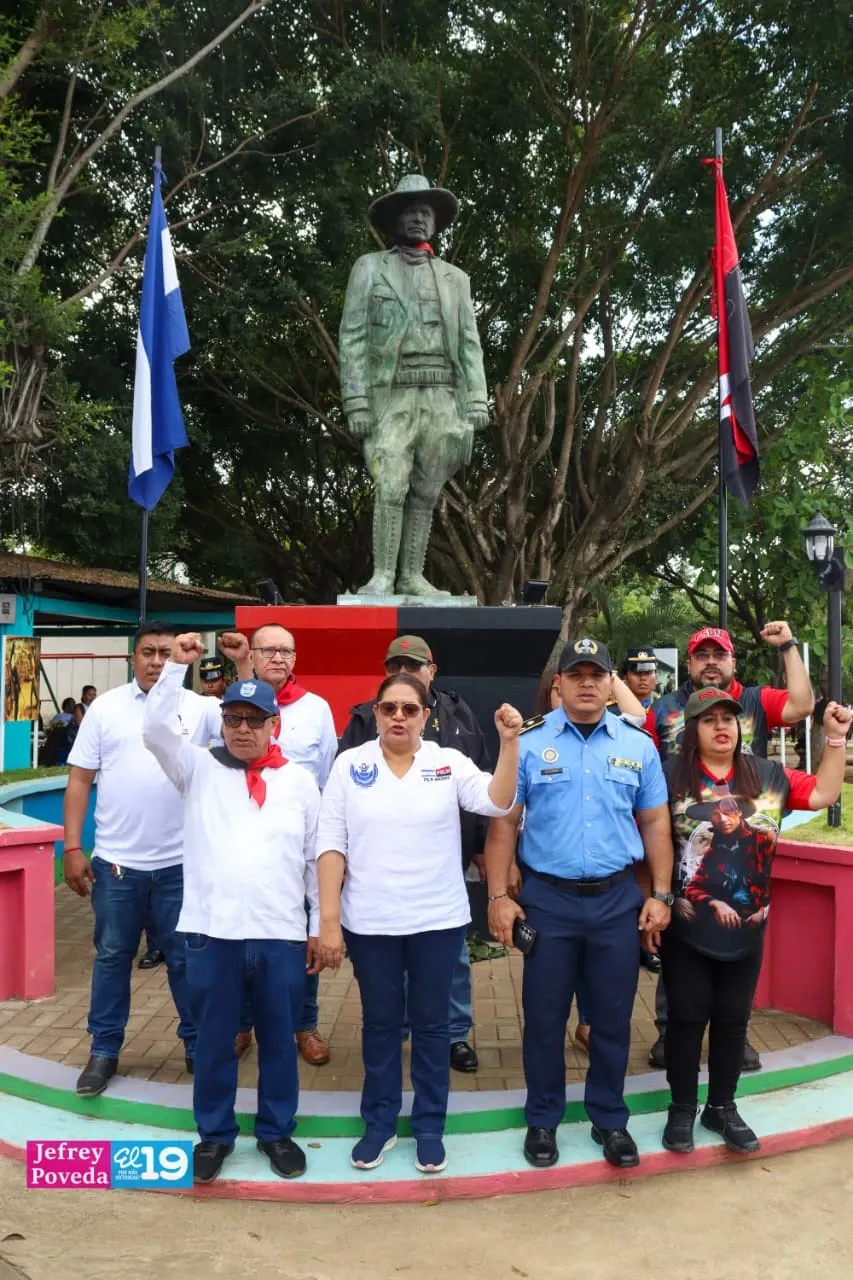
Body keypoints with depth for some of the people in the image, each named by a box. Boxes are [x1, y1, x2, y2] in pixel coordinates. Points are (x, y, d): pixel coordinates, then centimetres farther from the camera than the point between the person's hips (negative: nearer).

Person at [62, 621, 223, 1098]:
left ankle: (198, 1044, 27)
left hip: (180, 863, 0)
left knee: (186, 957, 12)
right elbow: (80, 780, 2)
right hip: (115, 862, 0)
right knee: (112, 956, 13)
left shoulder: (199, 707, 0)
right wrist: (72, 848, -3)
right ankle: (104, 1051, 27)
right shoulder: (106, 707, 1)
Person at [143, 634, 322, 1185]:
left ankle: (277, 1131, 30)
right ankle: (215, 1133, 29)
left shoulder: (300, 781, 5)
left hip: (281, 933, 0)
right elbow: (157, 729, -10)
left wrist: (320, 926, 7)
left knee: (279, 1039, 12)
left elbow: (317, 858, 8)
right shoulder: (199, 769, 5)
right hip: (212, 930, 0)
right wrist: (177, 665, -16)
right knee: (214, 1039, 12)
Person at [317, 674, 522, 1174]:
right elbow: (331, 845, -3)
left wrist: (509, 742, -26)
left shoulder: (449, 762, -1)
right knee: (380, 1024, 14)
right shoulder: (350, 764, -2)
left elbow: (498, 802, -15)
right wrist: (328, 919, -7)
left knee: (431, 1024, 12)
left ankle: (430, 1127, 27)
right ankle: (380, 1123, 30)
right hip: (369, 923, 0)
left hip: (438, 921, 0)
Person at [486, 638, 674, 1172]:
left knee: (613, 1017, 12)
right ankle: (543, 1120, 28)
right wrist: (499, 896, -6)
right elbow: (504, 824, -2)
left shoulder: (638, 745, 3)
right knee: (545, 1017, 9)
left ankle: (610, 1119, 31)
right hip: (548, 898, -1)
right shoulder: (528, 743, -3)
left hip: (618, 899, 2)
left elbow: (655, 823, 8)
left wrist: (661, 894, 3)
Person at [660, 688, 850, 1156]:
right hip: (687, 927, -3)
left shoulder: (767, 774, 3)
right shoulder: (672, 775, -9)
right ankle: (682, 1109, 23)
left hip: (747, 926, 4)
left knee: (733, 1018, 14)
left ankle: (723, 1106, 31)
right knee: (687, 1016, 7)